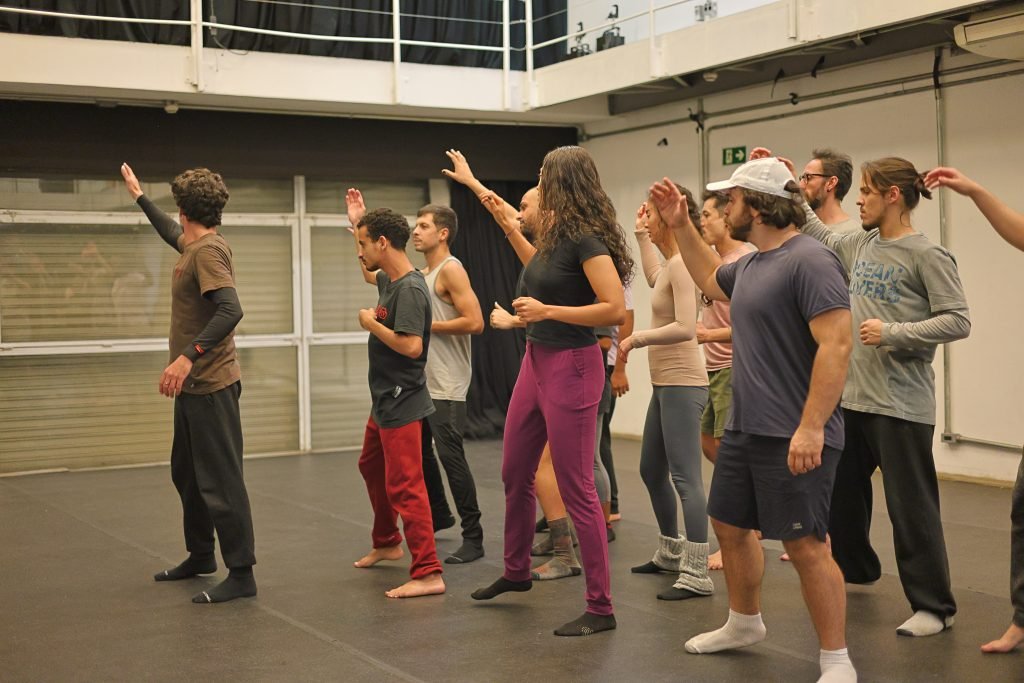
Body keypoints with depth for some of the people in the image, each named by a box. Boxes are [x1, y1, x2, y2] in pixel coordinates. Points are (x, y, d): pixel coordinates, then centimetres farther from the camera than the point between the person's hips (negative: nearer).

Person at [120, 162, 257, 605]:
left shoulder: (209, 250, -17)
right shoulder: (191, 245, 12)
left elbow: (230, 310, -29)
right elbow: (172, 233, 37)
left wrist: (189, 356, -36)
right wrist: (139, 197, 47)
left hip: (210, 385, -10)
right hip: (193, 385, 10)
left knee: (220, 480, -7)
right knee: (186, 473, 20)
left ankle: (241, 573, -3)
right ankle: (200, 555, 33)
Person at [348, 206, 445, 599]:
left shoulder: (410, 289, -21)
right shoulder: (388, 280, 8)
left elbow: (411, 346, -31)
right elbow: (371, 272, 33)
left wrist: (372, 324, -17)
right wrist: (359, 220, 29)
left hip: (401, 403, -11)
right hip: (384, 401, 11)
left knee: (405, 487, -11)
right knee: (372, 467, 26)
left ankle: (428, 573, -8)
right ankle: (386, 543, 44)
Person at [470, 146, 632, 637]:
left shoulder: (586, 238, -18)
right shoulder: (554, 235, 8)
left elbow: (615, 310, -26)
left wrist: (546, 311, -21)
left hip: (571, 368, -10)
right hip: (535, 362, 10)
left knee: (576, 488, -5)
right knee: (514, 474, 20)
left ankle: (600, 608, 5)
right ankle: (516, 572, 40)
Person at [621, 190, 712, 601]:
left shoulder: (681, 264, -16)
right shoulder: (670, 263, 12)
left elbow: (685, 328, -26)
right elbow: (654, 278, 38)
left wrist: (637, 338, -15)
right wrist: (641, 237, 33)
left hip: (682, 385, -11)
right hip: (666, 383, 11)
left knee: (685, 477, -10)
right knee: (651, 470, 20)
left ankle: (697, 576, -8)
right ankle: (670, 554, 34)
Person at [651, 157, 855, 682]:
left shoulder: (809, 261, -18)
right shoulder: (750, 265, 11)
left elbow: (836, 344, -25)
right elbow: (711, 281, 34)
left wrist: (811, 428, -28)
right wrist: (679, 226, 24)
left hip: (794, 436, -10)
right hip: (744, 429, 10)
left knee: (804, 544, -5)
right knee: (729, 526, 20)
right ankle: (744, 624, 40)